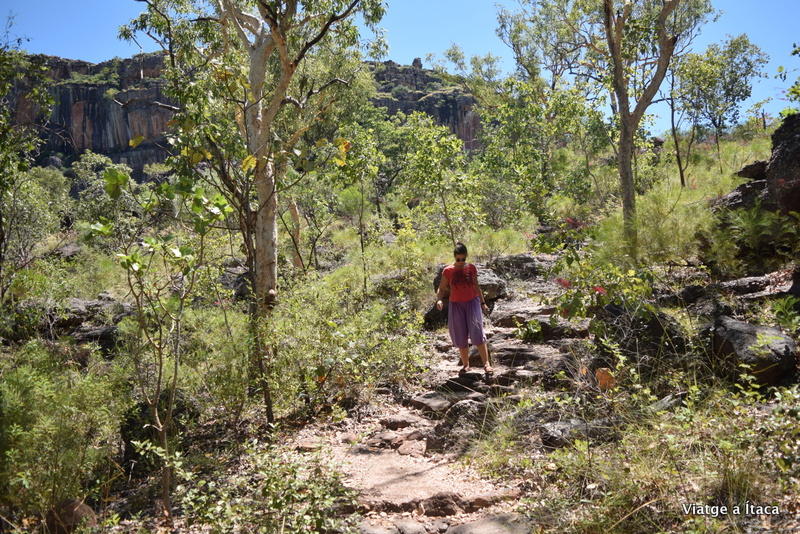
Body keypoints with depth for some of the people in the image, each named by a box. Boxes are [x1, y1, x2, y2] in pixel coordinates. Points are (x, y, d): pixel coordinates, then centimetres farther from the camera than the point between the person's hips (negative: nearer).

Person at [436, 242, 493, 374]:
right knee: (461, 337, 6)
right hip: (456, 305, 1)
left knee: (477, 333, -12)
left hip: (472, 303, 0)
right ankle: (466, 365, 18)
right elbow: (441, 289, 1)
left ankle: (486, 363, -12)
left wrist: (482, 302, 13)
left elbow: (476, 286, 12)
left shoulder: (471, 268, 1)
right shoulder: (448, 271, -3)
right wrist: (439, 299, -19)